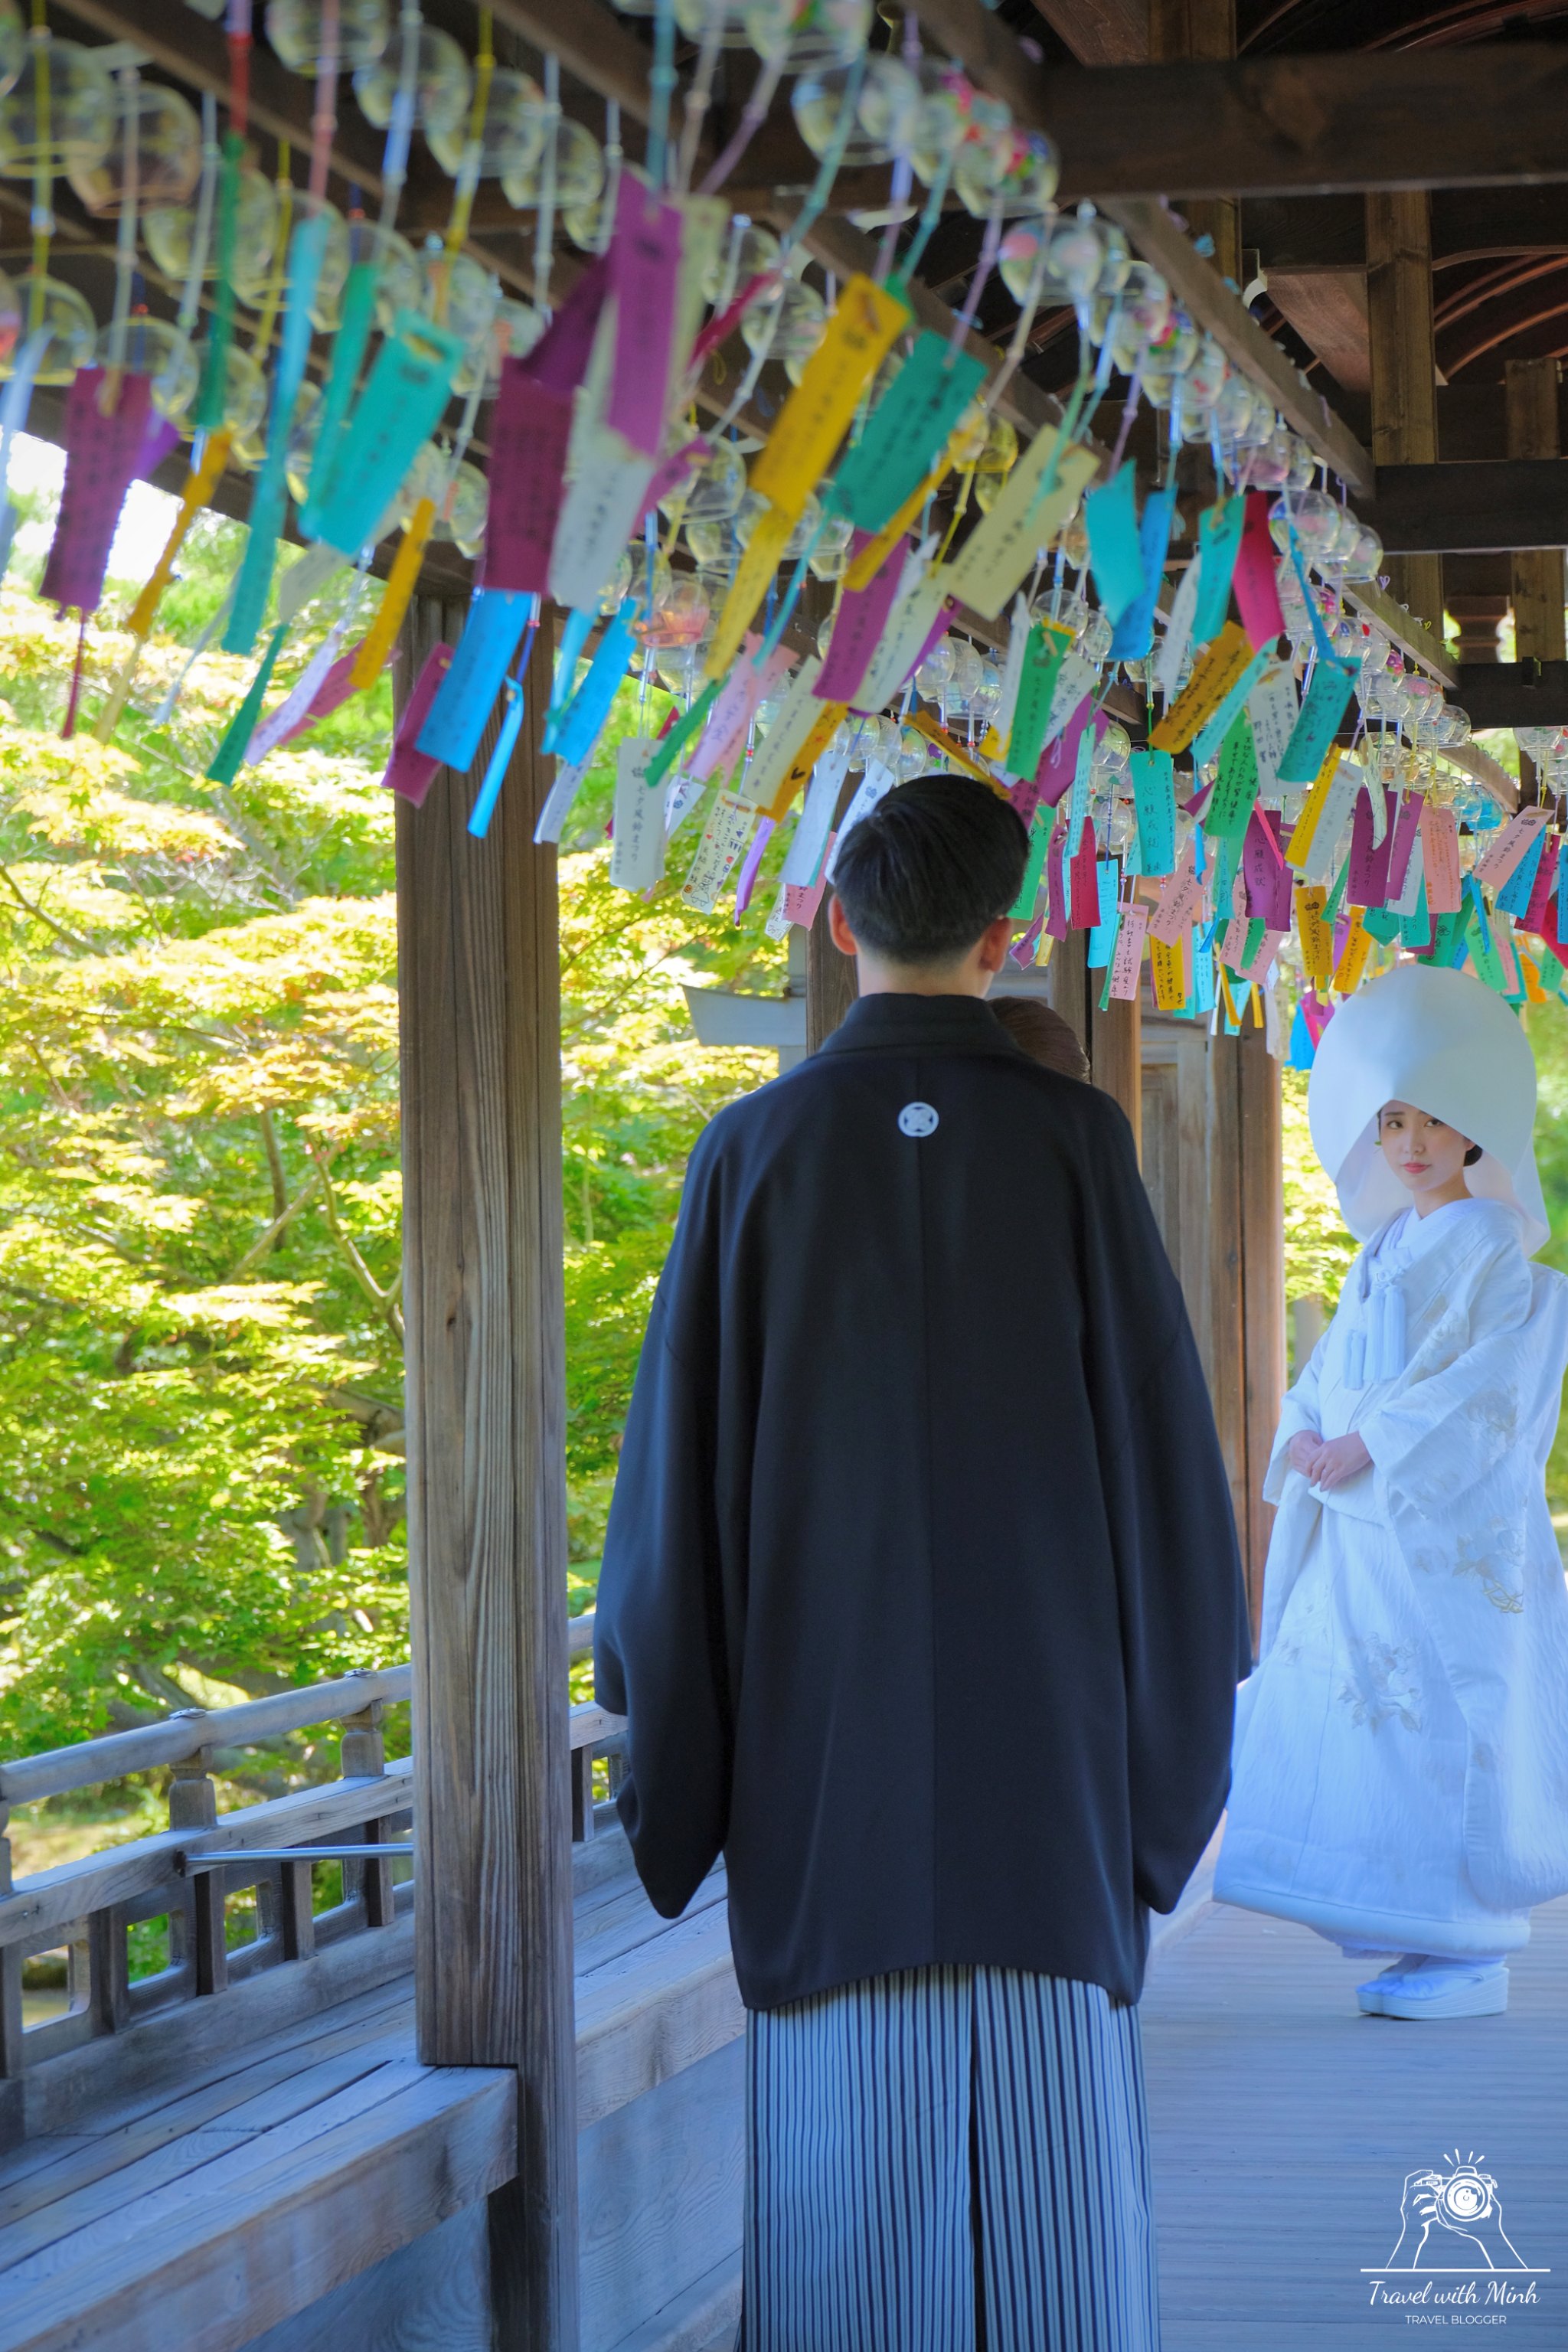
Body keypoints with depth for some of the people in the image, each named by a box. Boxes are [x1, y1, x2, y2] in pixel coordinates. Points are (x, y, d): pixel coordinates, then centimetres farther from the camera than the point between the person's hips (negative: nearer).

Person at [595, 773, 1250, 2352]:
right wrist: (1181, 1730, 6)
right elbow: (1158, 1439, -3)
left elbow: (681, 1453, -1)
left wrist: (668, 1738, 8)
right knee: (1050, 2140, 5)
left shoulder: (754, 1151, -2)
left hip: (826, 1727, 1)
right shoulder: (1073, 1141, -3)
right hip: (1044, 1719, 0)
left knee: (849, 2134, 6)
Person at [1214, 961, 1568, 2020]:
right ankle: (1433, 1941, 14)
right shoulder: (1386, 1251, 18)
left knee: (1450, 1726, -8)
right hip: (1367, 1533, 8)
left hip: (1450, 1534, -8)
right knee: (1374, 1730, 7)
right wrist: (1309, 1436, -3)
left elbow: (1481, 1387, -16)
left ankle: (1474, 1957, -3)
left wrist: (1372, 1445, -19)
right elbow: (1335, 1370, 17)